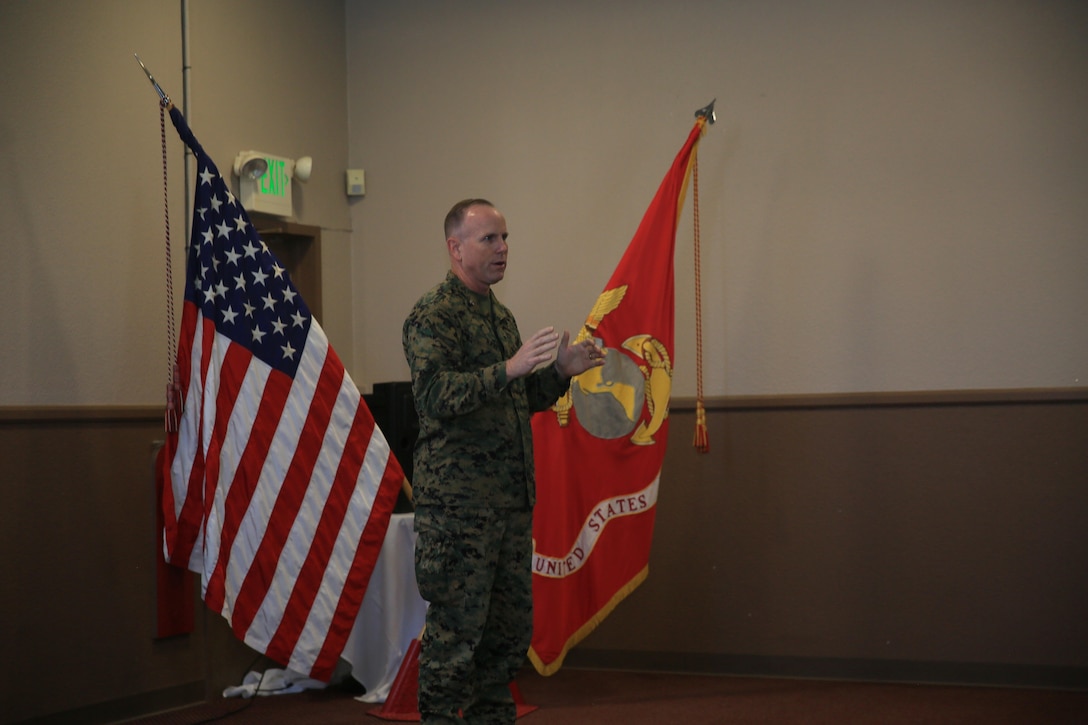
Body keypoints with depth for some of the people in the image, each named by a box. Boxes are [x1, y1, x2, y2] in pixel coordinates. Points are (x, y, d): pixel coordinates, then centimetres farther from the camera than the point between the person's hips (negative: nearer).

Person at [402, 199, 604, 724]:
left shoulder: (499, 315, 19)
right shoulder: (433, 315, -8)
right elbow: (433, 394, -22)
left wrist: (560, 371, 10)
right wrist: (509, 369, -30)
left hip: (512, 498, 9)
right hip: (458, 499, -8)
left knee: (510, 626, 12)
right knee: (456, 628, -4)